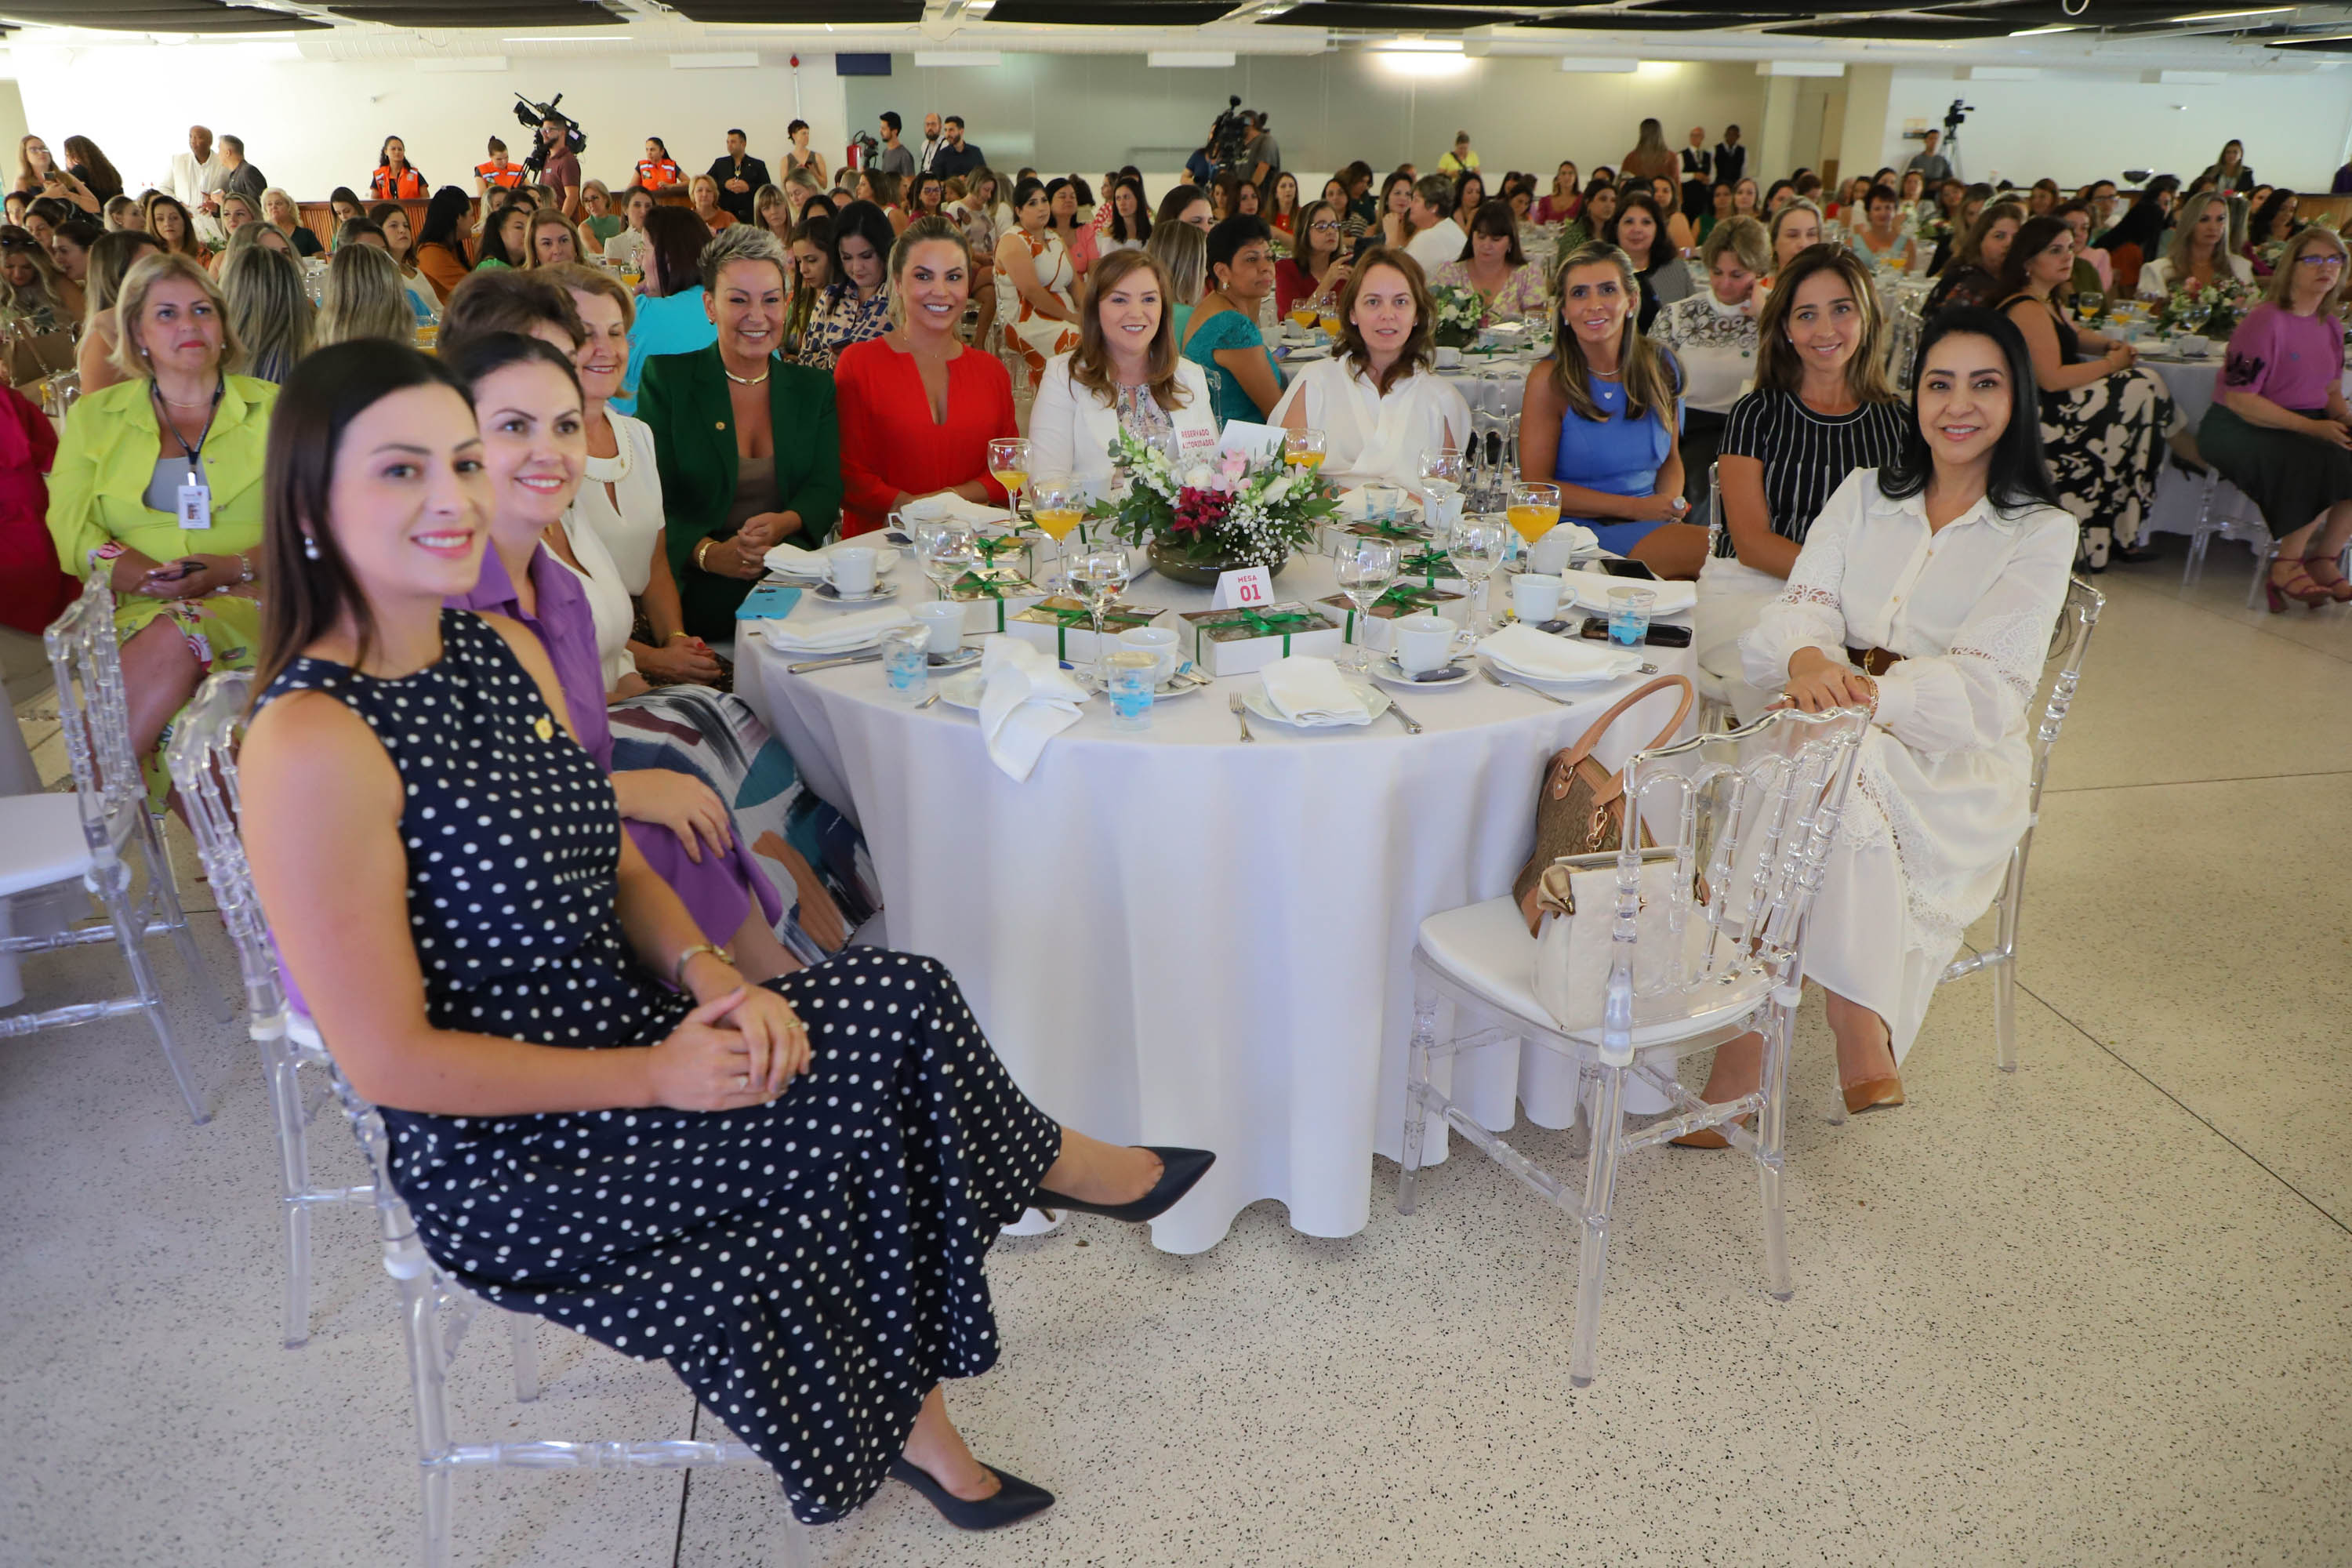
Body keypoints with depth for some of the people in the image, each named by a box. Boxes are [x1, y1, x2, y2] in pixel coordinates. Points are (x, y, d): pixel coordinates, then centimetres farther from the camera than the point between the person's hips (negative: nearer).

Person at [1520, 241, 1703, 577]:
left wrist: (1670, 504, -6)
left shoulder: (1659, 368, 7)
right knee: (1714, 552, -29)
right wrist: (1635, 508, -15)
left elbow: (1671, 459, 18)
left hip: (1654, 525, 6)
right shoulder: (1550, 379, -7)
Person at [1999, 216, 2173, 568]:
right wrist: (2111, 363, -13)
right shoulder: (2028, 310, -18)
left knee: (2145, 387, -1)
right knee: (2144, 388, -14)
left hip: (2052, 410, 11)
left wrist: (2111, 344, 11)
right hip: (2039, 418, -11)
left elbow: (2075, 335, 34)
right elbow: (2051, 379, -25)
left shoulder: (2048, 301, 17)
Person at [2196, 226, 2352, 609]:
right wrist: (2312, 427, -20)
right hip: (2240, 429, -8)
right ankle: (2287, 565, -14)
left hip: (2308, 422, 8)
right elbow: (2239, 400, -18)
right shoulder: (2266, 321, -13)